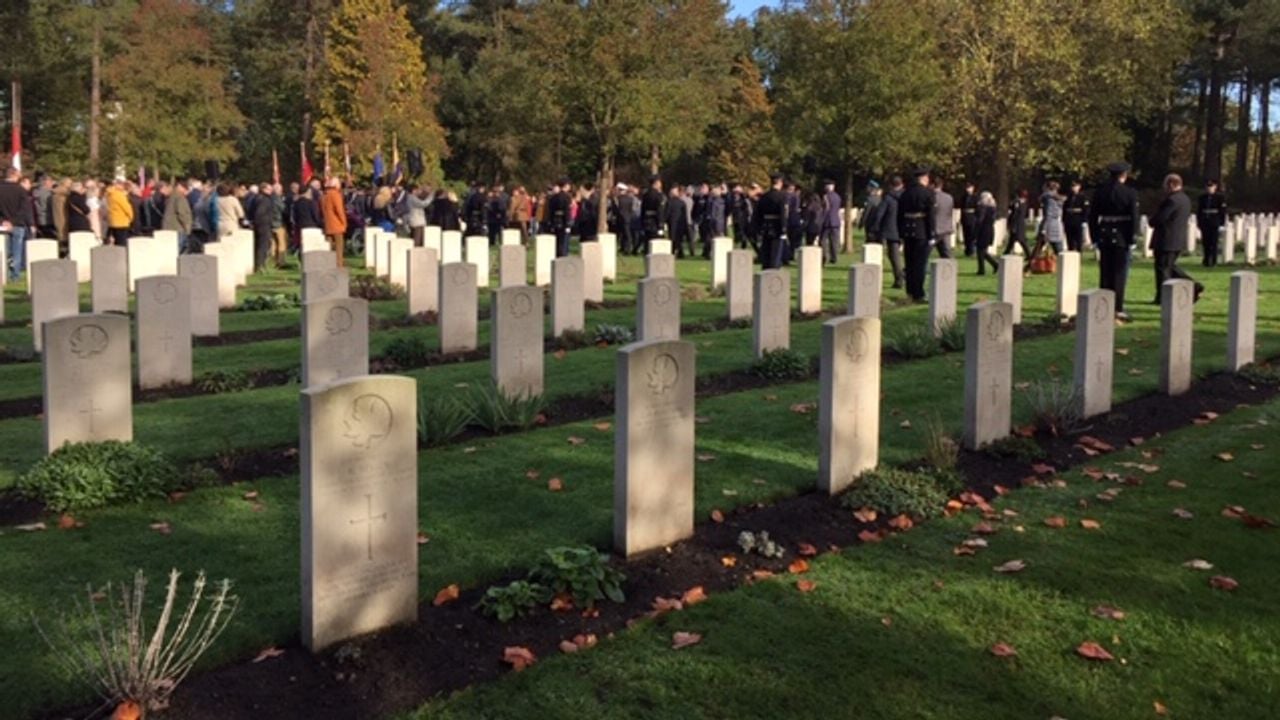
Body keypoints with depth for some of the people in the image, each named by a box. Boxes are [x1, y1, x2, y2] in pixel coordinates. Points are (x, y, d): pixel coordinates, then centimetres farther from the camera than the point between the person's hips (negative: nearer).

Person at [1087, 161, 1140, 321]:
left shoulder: (1099, 191, 2)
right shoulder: (1130, 193, -7)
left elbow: (1092, 216, 4)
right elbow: (1134, 217, -9)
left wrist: (1095, 236, 10)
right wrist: (1132, 237, -2)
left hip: (1104, 236, 3)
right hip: (1122, 236, -3)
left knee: (1105, 273, 10)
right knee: (1119, 274, 1)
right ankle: (1117, 309, -1)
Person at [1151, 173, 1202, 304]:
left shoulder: (1171, 200, -20)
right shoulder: (1185, 199, 12)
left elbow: (1159, 219, -22)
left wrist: (1152, 222, 2)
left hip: (1167, 241, -9)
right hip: (1179, 240, 9)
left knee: (1162, 268, 0)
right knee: (1170, 266, 20)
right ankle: (1193, 286, 13)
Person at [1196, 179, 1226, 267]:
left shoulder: (1220, 197, 0)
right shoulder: (1202, 198, 9)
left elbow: (1223, 212, -3)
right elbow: (1199, 211, 11)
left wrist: (1222, 224, -8)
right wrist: (1198, 223, 6)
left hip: (1215, 224, -3)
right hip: (1205, 224, 3)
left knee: (1214, 243, -3)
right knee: (1206, 243, 4)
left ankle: (1214, 262, 3)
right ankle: (1207, 261, 15)